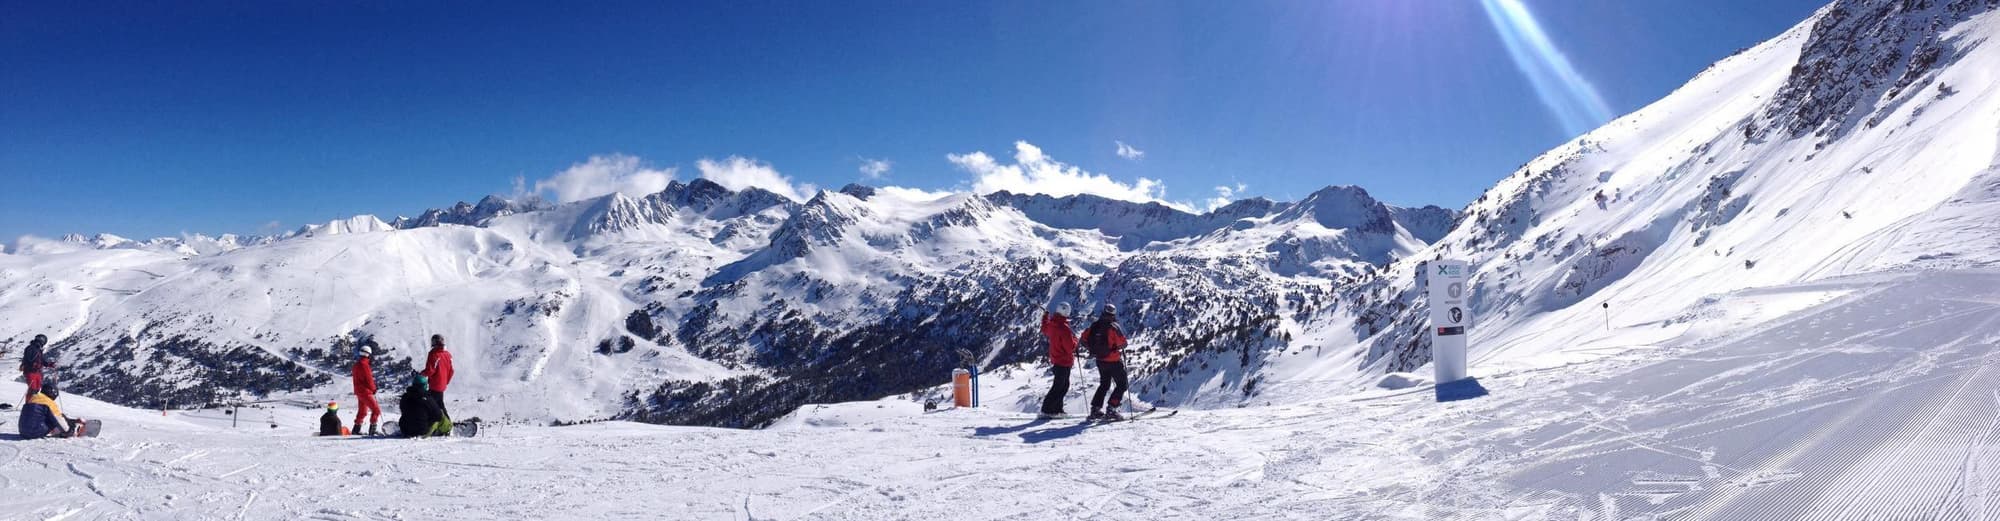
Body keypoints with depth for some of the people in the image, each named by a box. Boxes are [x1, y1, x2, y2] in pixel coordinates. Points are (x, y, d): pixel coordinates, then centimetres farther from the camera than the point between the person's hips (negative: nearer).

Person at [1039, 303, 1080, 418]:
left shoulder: (1051, 324, 0)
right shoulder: (1064, 328, -25)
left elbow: (1045, 331, 26)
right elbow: (1070, 347, -25)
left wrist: (1045, 317, 40)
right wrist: (1075, 339, -5)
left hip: (1055, 359, 9)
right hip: (1064, 361, -9)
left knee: (1064, 385, 20)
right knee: (1059, 387, -2)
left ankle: (1057, 409, 24)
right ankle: (1047, 410, -2)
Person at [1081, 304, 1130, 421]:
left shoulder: (1095, 325, -1)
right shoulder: (1113, 326, -18)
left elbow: (1084, 338, 6)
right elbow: (1122, 343, -21)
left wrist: (1092, 349, 17)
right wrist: (1119, 346, 1)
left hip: (1100, 361, 6)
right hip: (1114, 361, -6)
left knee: (1104, 385, 22)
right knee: (1122, 385, 5)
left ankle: (1095, 409, 17)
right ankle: (1111, 409, -5)